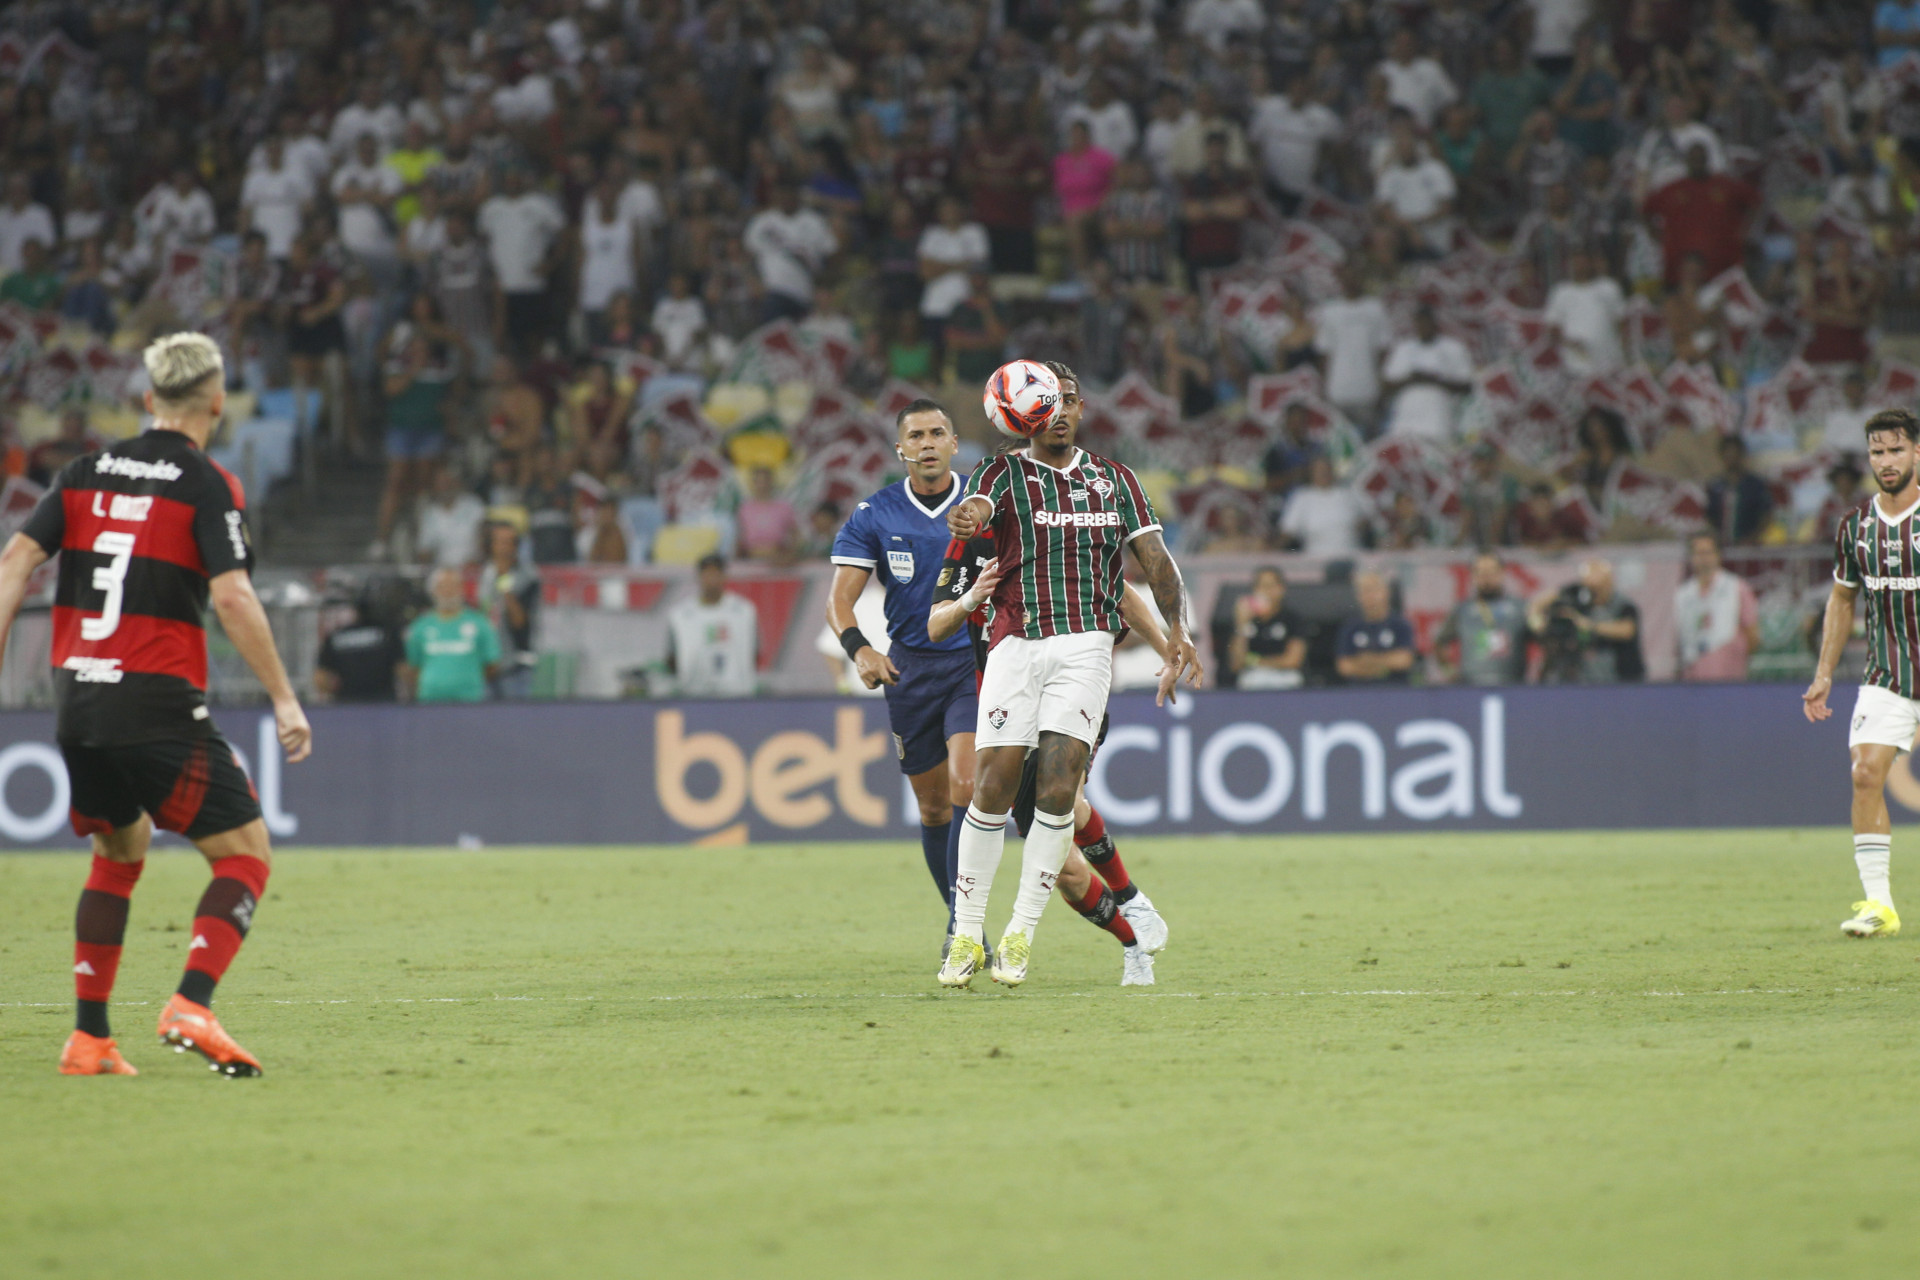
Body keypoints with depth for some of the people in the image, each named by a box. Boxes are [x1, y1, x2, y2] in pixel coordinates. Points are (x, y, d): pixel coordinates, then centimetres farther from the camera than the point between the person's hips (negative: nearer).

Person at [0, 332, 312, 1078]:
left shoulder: (87, 473, 11)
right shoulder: (207, 487, -5)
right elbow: (232, 597, -14)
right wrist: (285, 700, -10)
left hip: (78, 700, 6)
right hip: (157, 704, -6)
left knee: (121, 849, 23)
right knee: (246, 852, 2)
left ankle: (90, 1037, 16)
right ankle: (192, 1006, -19)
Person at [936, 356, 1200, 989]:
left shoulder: (1114, 480, 17)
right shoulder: (1005, 473, 8)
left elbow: (1154, 558, 11)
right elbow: (974, 507, -14)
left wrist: (1176, 629, -5)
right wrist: (964, 517, -40)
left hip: (1086, 645, 1)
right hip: (1014, 645, -1)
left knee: (1057, 789, -13)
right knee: (993, 789, -9)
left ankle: (1020, 935, -4)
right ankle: (967, 934, 4)